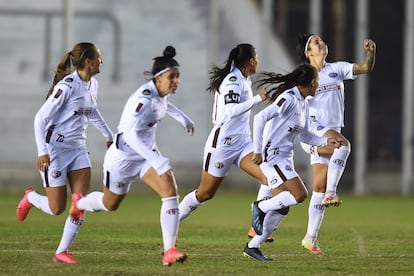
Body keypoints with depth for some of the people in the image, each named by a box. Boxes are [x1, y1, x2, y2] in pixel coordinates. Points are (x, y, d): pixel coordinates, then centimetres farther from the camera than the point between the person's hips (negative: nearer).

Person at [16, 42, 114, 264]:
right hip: (55, 150, -7)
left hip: (78, 149, 7)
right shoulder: (67, 86, -20)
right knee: (57, 209, -1)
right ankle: (30, 197, 32)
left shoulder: (92, 85, 4)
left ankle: (62, 252, 3)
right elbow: (41, 118, -19)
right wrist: (42, 151, -24)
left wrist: (109, 135, 33)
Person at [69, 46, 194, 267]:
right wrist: (156, 162, -49)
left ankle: (169, 251, -16)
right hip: (123, 156, -6)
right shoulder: (144, 98, -32)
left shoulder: (161, 92, -7)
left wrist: (182, 118, 26)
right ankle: (79, 203, 53)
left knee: (170, 192, -17)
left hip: (147, 153, 6)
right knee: (110, 204, 18)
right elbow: (129, 135, -42)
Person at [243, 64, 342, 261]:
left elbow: (304, 135, 26)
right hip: (272, 156, -10)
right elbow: (260, 117, -23)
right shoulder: (289, 98, -15)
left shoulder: (302, 104, 15)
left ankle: (253, 246, 13)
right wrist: (257, 150, -24)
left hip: (284, 158, 10)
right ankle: (260, 207, -2)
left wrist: (326, 141, 10)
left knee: (282, 208, 5)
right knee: (300, 194, -19)